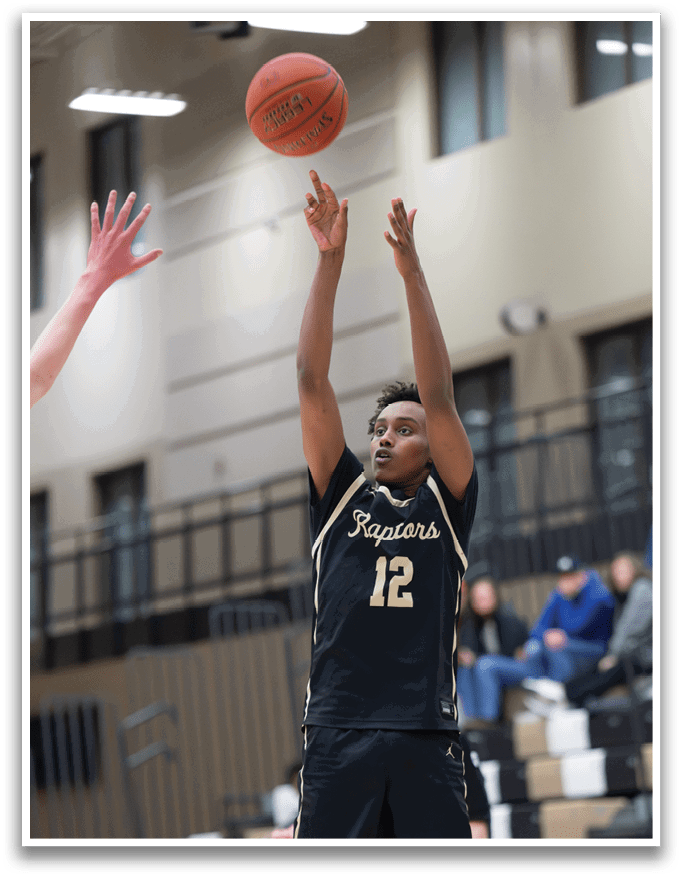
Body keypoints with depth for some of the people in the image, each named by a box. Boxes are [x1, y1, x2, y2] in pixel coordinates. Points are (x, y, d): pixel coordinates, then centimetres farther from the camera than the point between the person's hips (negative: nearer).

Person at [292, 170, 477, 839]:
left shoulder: (446, 503, 13)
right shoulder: (341, 497, 17)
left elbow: (439, 398, 2)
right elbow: (313, 383, 10)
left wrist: (411, 269, -3)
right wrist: (329, 258, 2)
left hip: (426, 737, -1)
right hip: (337, 730, 1)